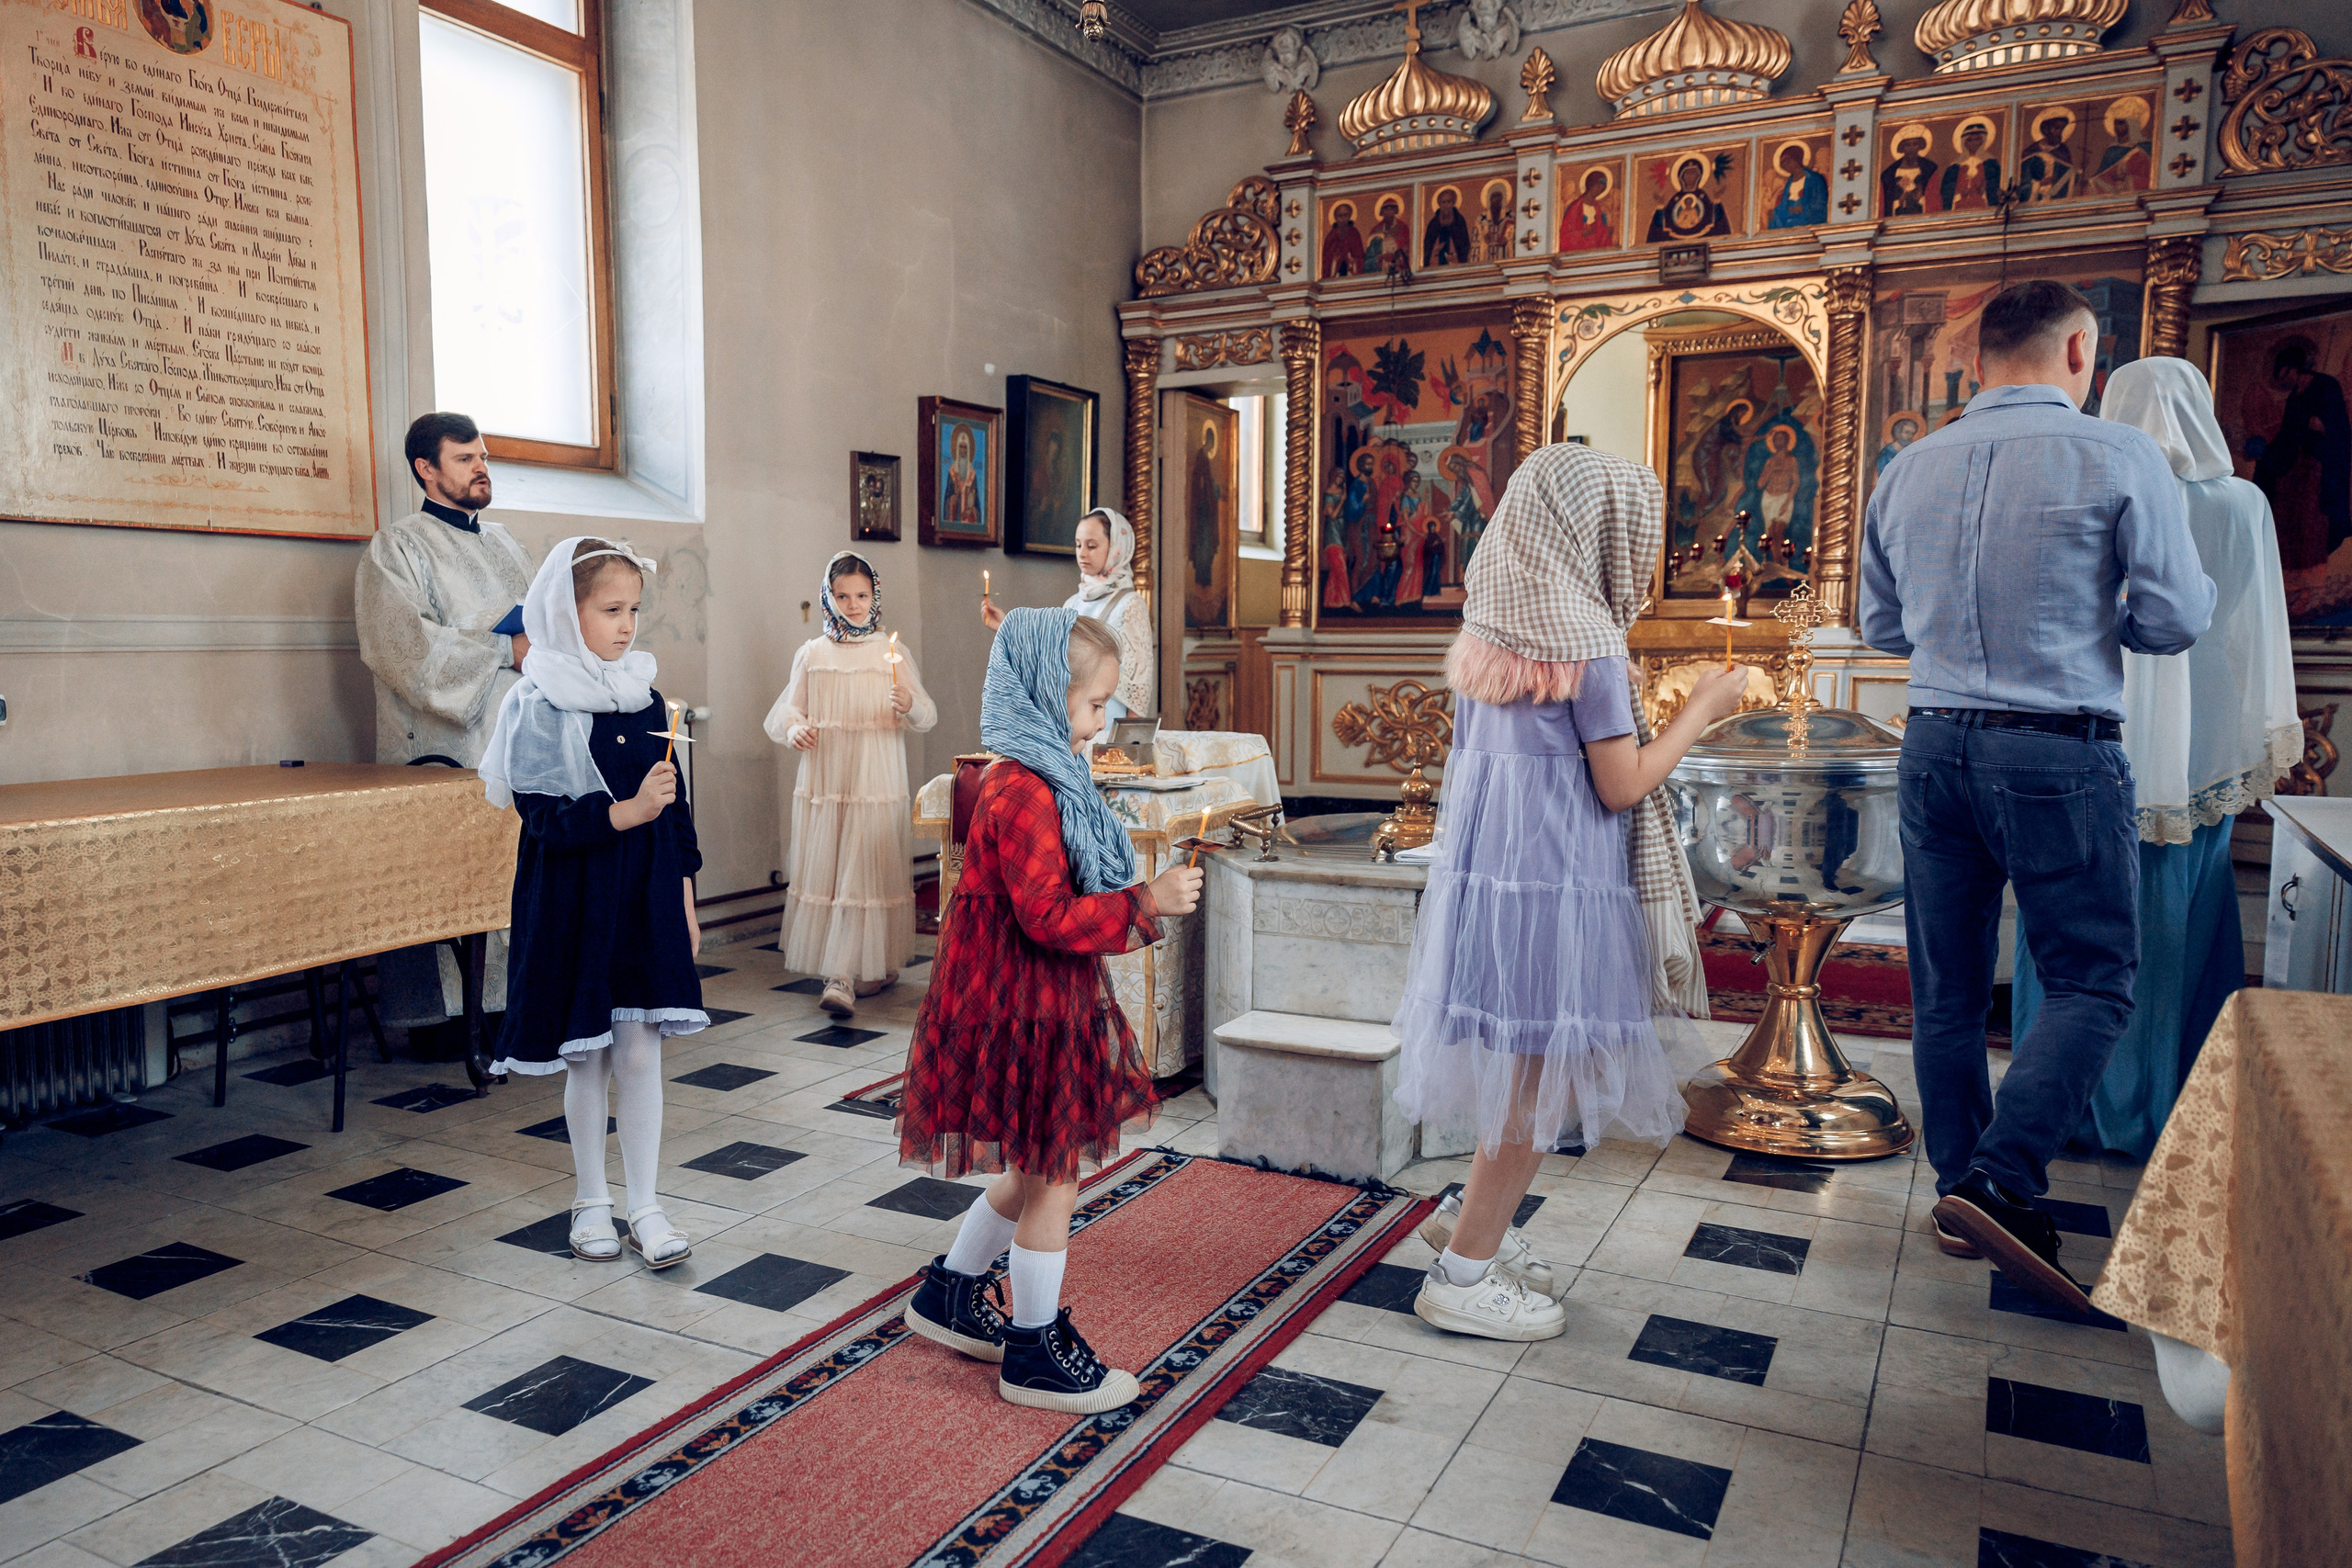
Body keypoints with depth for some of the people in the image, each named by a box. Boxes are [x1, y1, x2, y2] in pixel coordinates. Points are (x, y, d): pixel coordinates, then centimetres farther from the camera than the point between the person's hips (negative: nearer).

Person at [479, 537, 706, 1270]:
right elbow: (545, 818, -16)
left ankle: (646, 1208, 15)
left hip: (647, 899, 3)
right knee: (587, 1057, 9)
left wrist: (684, 897, 10)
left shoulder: (645, 695, 5)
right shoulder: (540, 706, -9)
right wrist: (628, 812, -29)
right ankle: (591, 1201, 26)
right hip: (575, 900, -3)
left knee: (640, 1052, 5)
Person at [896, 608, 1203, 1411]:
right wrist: (1145, 903, -22)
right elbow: (1051, 918, -26)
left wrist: (1141, 902, 8)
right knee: (1053, 1183, 2)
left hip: (1042, 1007, 11)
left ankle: (949, 1297, 39)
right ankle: (1036, 1355, 19)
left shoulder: (1041, 781, 12)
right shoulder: (1024, 794, -22)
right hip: (1025, 1015, -11)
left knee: (1033, 1176, 22)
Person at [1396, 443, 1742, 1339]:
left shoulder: (1489, 631, 9)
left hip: (1483, 866, 8)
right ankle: (1464, 1275, 10)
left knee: (1520, 1064, 19)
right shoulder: (1588, 637, -13)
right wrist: (1700, 712, 1)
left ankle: (1471, 1217, 30)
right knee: (1543, 1074, 1)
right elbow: (1621, 785, -11)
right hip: (1555, 880, -8)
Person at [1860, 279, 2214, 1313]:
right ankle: (1998, 1179, -7)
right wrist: (2088, 618, 14)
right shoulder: (2119, 458, -7)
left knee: (1946, 988, 12)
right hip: (2062, 756, -4)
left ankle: (1962, 1189, 21)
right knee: (2090, 982, 6)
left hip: (1935, 745, 5)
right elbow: (2177, 620, -5)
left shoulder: (1907, 471, 6)